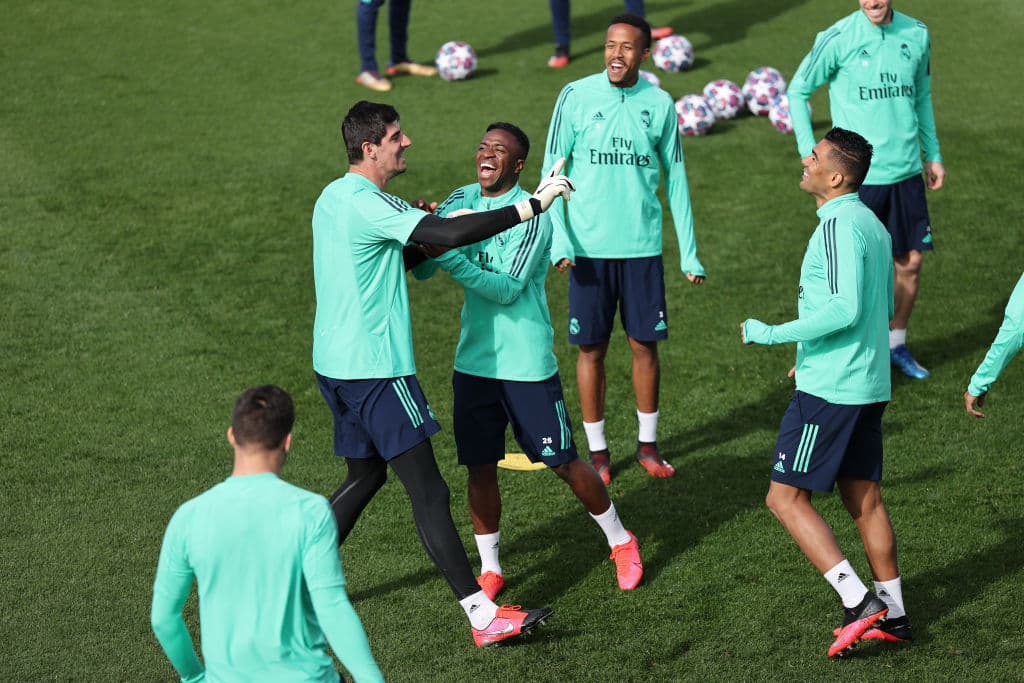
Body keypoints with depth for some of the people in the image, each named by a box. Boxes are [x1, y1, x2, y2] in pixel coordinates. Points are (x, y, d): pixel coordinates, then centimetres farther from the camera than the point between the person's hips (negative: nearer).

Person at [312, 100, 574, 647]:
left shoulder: (332, 199, 11)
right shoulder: (366, 205, -19)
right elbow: (452, 234, -29)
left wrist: (427, 239, 9)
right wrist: (533, 205, -25)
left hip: (334, 365, 10)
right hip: (375, 370, -10)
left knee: (364, 476, 22)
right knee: (428, 493, -8)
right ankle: (482, 616, -6)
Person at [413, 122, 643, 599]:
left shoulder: (530, 214, -14)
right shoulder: (462, 200, 5)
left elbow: (508, 288, -22)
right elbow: (422, 269, 3)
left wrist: (452, 259, -32)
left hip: (527, 364, -5)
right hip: (474, 361, 5)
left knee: (563, 462, 3)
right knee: (480, 467, 5)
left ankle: (620, 541, 24)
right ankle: (490, 569, 18)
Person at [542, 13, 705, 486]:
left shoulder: (660, 104, 1)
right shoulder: (576, 97, -4)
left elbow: (675, 177, 8)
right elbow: (552, 170, -1)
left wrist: (689, 251, 6)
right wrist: (558, 238, -11)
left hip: (643, 246, 1)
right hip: (589, 247, -1)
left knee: (645, 345, 6)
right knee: (591, 348, 4)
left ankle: (647, 444, 22)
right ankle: (597, 451, 16)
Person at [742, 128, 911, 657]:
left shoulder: (839, 225, -17)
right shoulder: (872, 225, 13)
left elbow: (845, 310, -25)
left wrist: (771, 334, -18)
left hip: (828, 389, -10)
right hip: (867, 385, 10)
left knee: (786, 497, -4)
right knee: (864, 498, 14)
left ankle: (858, 602, -9)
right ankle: (892, 616, 17)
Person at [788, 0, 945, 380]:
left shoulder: (917, 35, 3)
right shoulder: (837, 39, -10)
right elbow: (798, 90, 0)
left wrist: (933, 154, 16)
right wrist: (808, 152, -5)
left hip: (906, 172, 4)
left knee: (911, 262, 9)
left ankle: (896, 344, 27)